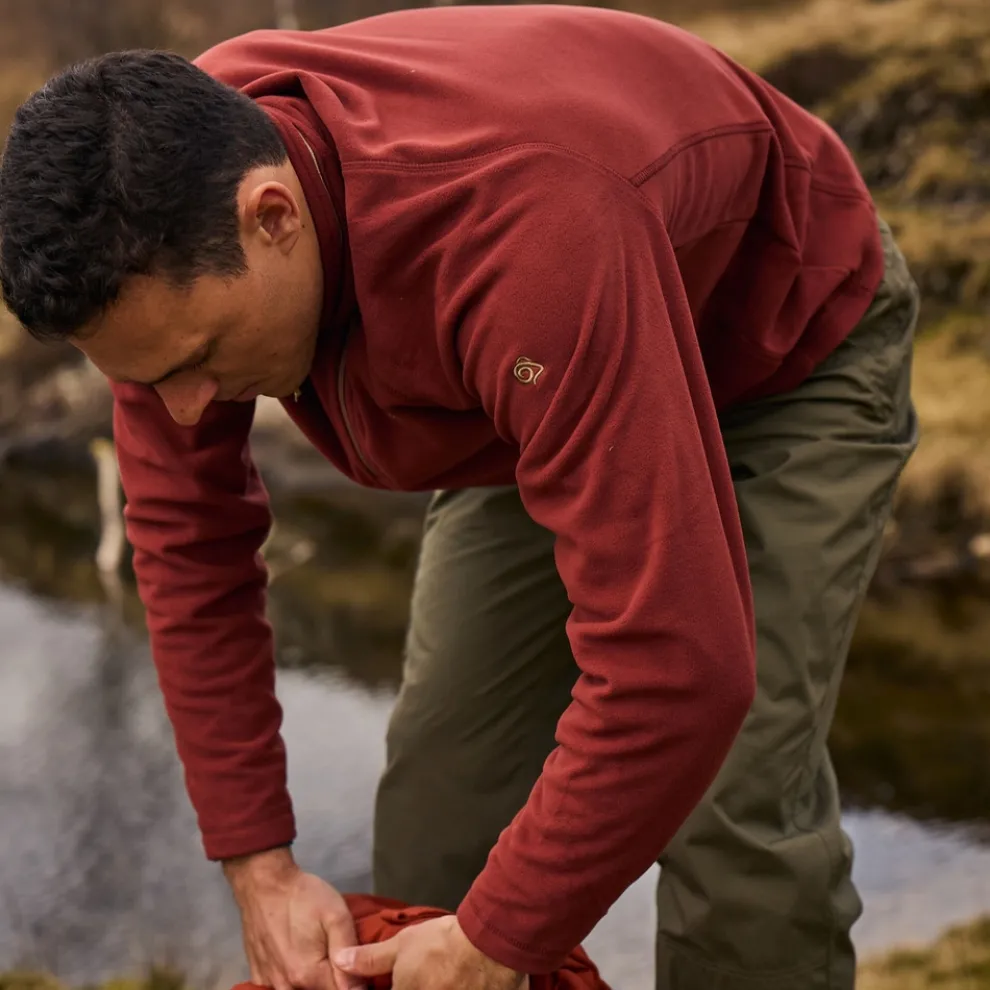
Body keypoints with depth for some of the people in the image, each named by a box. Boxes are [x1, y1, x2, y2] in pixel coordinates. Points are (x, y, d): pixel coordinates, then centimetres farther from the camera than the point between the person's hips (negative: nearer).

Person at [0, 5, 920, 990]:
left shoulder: (521, 238, -45)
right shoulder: (173, 219, -23)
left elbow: (673, 663, -44)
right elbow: (185, 533, -10)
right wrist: (257, 861, -12)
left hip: (786, 350, -5)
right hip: (555, 384, 6)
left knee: (735, 816, -15)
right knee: (442, 779, 0)